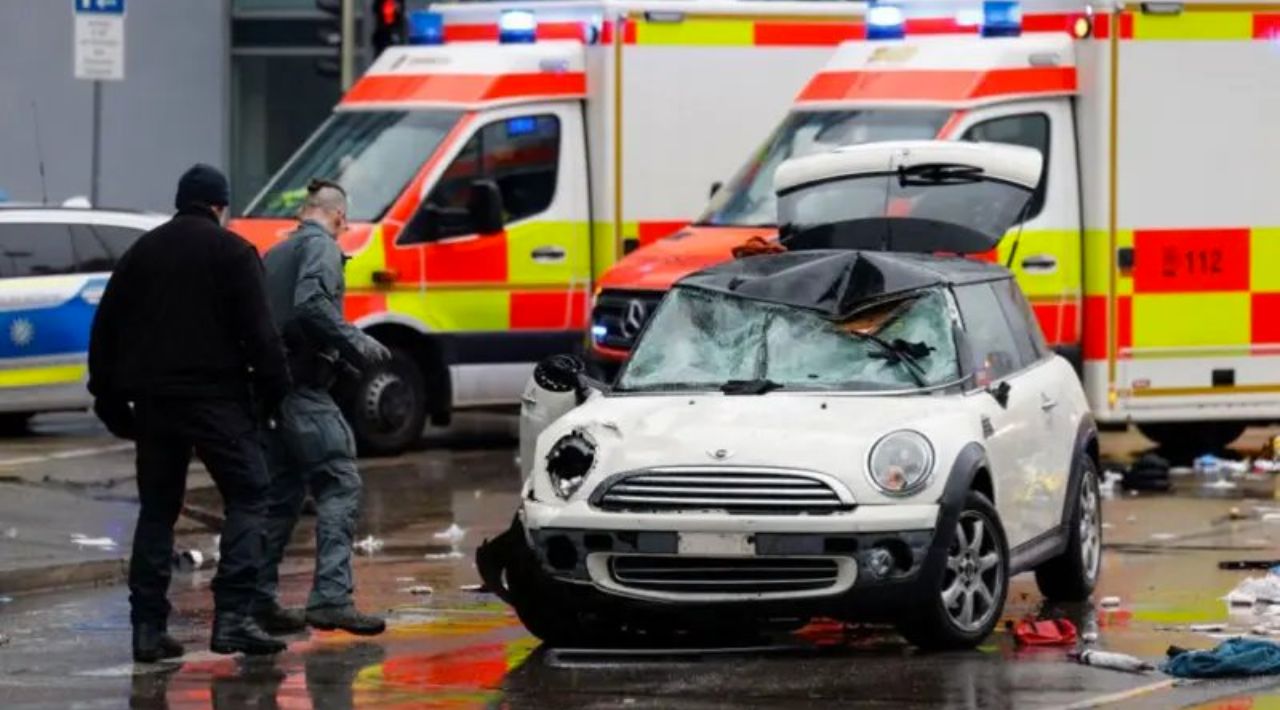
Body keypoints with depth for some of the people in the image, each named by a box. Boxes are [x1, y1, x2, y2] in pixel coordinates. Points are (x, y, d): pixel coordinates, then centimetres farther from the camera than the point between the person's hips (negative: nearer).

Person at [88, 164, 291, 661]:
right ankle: (233, 616, -14)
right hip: (216, 396, -5)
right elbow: (258, 331, -9)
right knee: (247, 495, 0)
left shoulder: (141, 252, 15)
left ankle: (148, 626, 6)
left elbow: (105, 330, 15)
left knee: (157, 508, 12)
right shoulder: (231, 252, -2)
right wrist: (275, 387, -2)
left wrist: (109, 398, 19)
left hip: (153, 397, 5)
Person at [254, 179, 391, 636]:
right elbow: (312, 303, -21)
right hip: (303, 388, -9)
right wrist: (358, 346, -17)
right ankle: (331, 596, -22)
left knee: (280, 493, 14)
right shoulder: (321, 247, -5)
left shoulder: (274, 255, 22)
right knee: (339, 484, -11)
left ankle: (259, 600, 13)